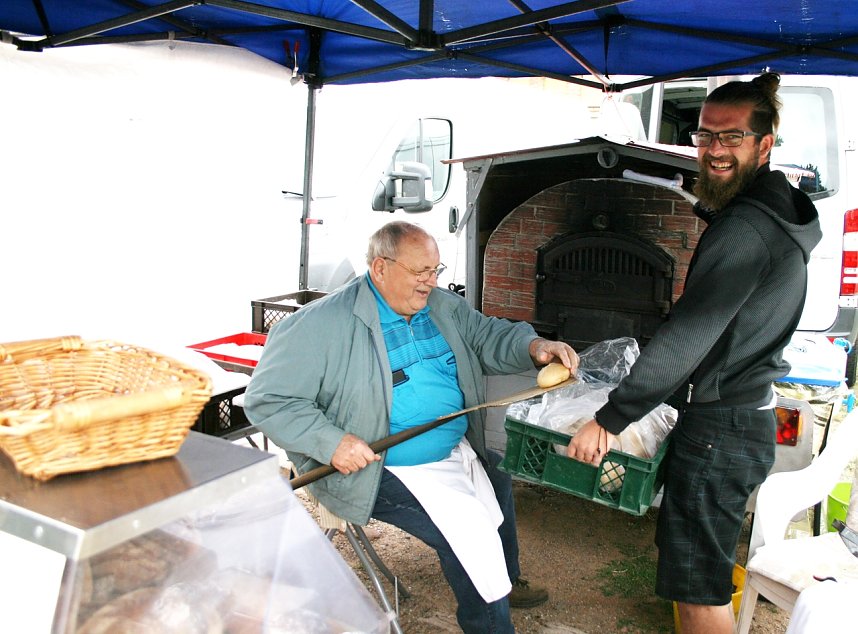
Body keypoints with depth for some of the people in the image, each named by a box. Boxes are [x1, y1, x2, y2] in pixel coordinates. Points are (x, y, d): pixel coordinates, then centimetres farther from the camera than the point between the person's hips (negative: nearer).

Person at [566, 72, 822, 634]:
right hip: (747, 414, 10)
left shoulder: (744, 228, -21)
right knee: (692, 559, 22)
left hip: (723, 428, -10)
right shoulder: (775, 214, 12)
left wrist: (611, 418, -23)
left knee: (698, 586, 1)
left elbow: (688, 336, -27)